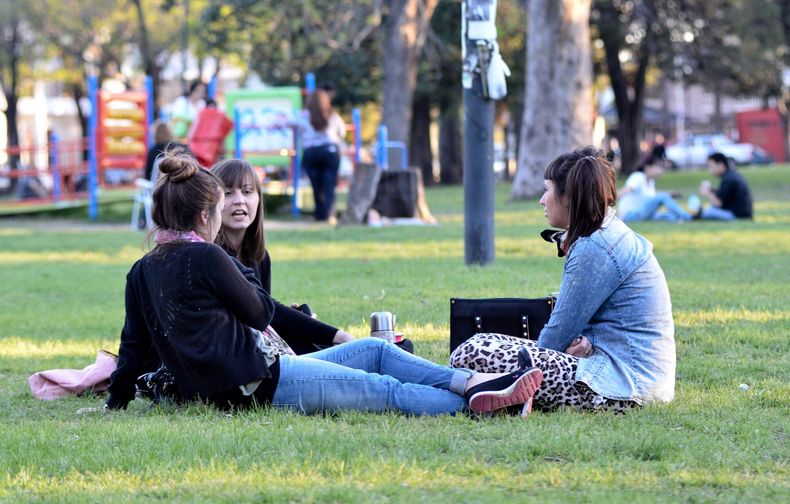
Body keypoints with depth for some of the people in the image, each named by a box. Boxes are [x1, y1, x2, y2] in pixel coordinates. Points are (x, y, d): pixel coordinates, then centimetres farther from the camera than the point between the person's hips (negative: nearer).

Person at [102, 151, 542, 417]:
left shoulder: (143, 271, 10)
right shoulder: (205, 257, -15)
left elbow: (136, 345, 12)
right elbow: (261, 313, -6)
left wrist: (117, 401, 23)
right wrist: (240, 270, 8)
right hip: (258, 382, -9)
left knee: (377, 350, 11)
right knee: (388, 390, -7)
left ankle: (471, 382, 1)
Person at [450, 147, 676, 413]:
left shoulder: (594, 250, -15)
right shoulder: (614, 235, 17)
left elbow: (560, 331, -10)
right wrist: (587, 341, -2)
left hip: (623, 382, -11)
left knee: (471, 356, -20)